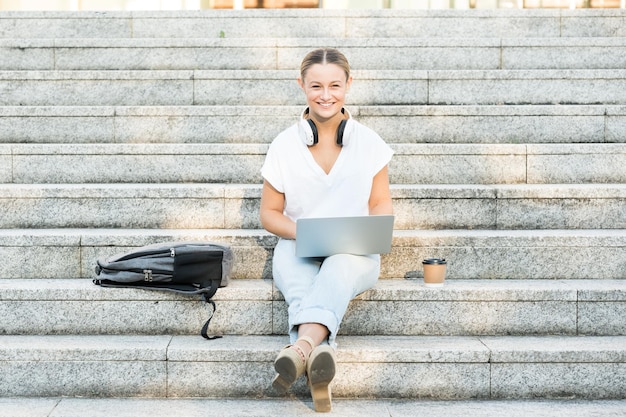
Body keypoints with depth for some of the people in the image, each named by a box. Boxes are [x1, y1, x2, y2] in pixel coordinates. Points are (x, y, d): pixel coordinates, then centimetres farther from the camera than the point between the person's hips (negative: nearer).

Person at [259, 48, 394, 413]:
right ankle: (320, 352, -63)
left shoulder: (369, 142, 7)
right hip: (298, 251, 1)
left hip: (355, 252, 0)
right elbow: (269, 212, 9)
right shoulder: (285, 145, 5)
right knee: (299, 282, -37)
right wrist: (302, 231, -12)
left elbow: (382, 205, 12)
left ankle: (302, 346, -63)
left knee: (339, 266, -38)